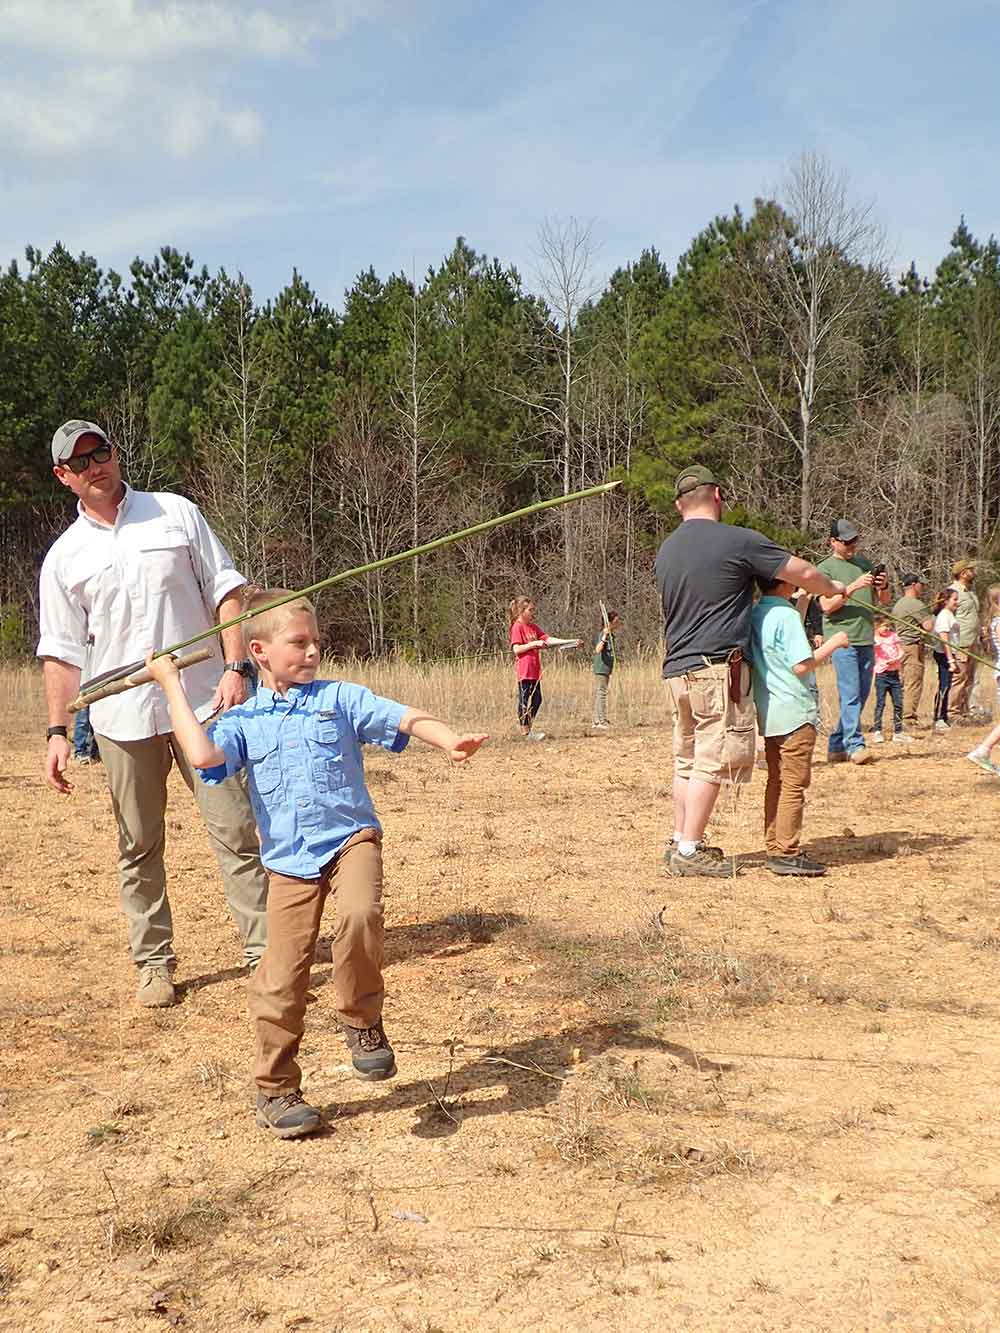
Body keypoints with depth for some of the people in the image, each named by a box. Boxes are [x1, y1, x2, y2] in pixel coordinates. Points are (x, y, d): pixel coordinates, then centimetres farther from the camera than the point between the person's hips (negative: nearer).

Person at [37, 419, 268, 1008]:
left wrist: (235, 668, -8)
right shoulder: (64, 558, 8)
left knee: (234, 829, -2)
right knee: (139, 847, 7)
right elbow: (63, 652, 8)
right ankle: (155, 961, 18)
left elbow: (226, 590, 4)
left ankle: (264, 951, 4)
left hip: (202, 702, -1)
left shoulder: (176, 513, 6)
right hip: (123, 717, 1)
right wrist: (58, 731, 0)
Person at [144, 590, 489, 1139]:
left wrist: (451, 741, -25)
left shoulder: (340, 698, 6)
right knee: (281, 977, -2)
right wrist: (171, 685, -5)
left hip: (350, 838, -1)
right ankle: (275, 1089, 17)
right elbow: (203, 755, -13)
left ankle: (362, 1021, -7)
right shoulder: (243, 720, 7)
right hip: (289, 861, 1)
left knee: (359, 914, -32)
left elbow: (406, 718, -5)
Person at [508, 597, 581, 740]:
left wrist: (572, 641, 3)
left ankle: (528, 728, 21)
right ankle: (526, 732, 3)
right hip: (524, 671, -8)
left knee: (536, 700, 11)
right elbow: (516, 649, -16)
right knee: (525, 701, -2)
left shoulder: (533, 627, 15)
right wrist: (534, 643, -20)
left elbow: (549, 639, 9)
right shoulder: (517, 627, -8)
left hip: (534, 670, 8)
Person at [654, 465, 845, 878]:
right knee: (712, 760, -4)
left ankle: (680, 841, 20)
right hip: (717, 667, -8)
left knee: (686, 759, 15)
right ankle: (690, 850, -4)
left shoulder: (666, 552, 14)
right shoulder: (738, 541, -8)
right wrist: (835, 589, 21)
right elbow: (803, 574, 0)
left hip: (676, 669, 8)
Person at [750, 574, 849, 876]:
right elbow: (801, 666, -19)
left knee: (776, 781, 14)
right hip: (794, 712, -9)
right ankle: (787, 854, -4)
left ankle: (774, 848, 18)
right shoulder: (787, 616, -15)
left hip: (768, 713, 9)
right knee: (795, 783, -4)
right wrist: (833, 643, -7)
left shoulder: (755, 615, 10)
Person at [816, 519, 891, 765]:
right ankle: (854, 745, -15)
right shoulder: (825, 568, -2)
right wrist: (853, 587, -21)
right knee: (851, 696, -13)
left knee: (861, 696, 8)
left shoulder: (864, 563, 16)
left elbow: (884, 601, 19)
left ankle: (836, 746, 16)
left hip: (866, 640, 7)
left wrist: (883, 586, -3)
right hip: (843, 640, -7)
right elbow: (827, 606, -12)